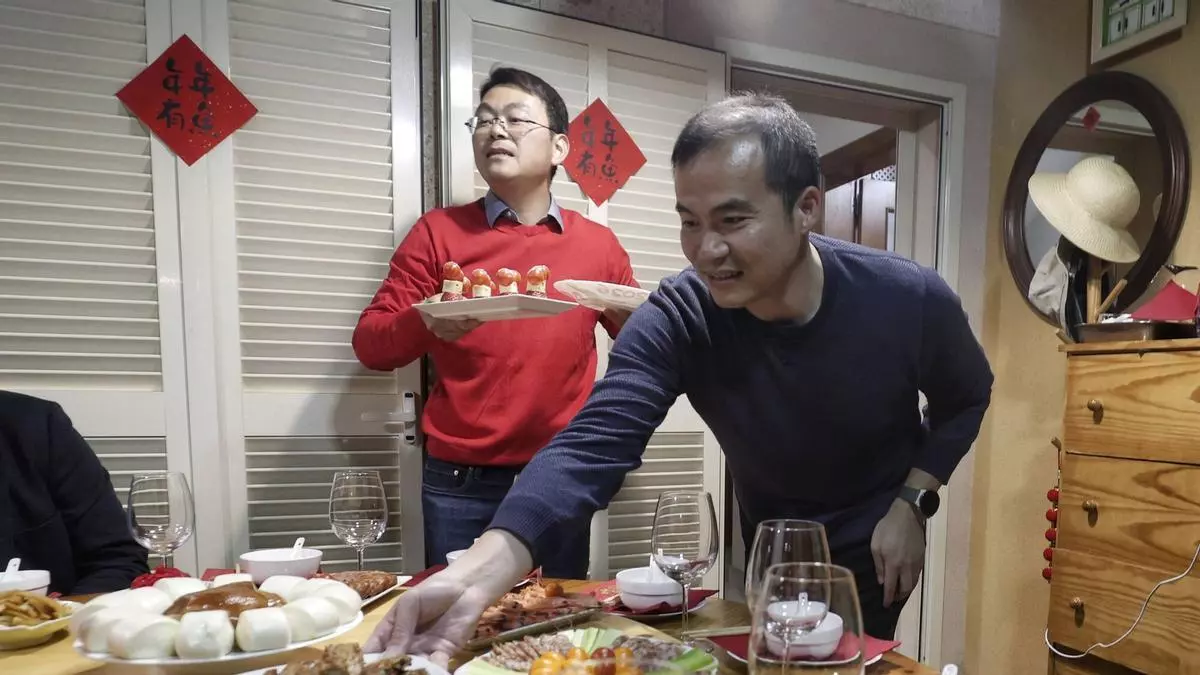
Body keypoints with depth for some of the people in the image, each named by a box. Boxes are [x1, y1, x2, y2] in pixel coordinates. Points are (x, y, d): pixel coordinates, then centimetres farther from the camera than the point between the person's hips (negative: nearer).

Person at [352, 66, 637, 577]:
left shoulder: (598, 245, 3)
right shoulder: (438, 233, 0)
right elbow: (370, 344, -2)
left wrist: (633, 316, -9)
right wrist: (426, 324, -22)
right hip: (460, 483, -1)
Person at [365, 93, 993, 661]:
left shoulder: (911, 300, -27)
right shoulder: (674, 321, -31)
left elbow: (966, 399, -5)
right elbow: (592, 449, -43)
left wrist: (911, 503, -17)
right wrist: (475, 577, -58)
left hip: (874, 549, -1)